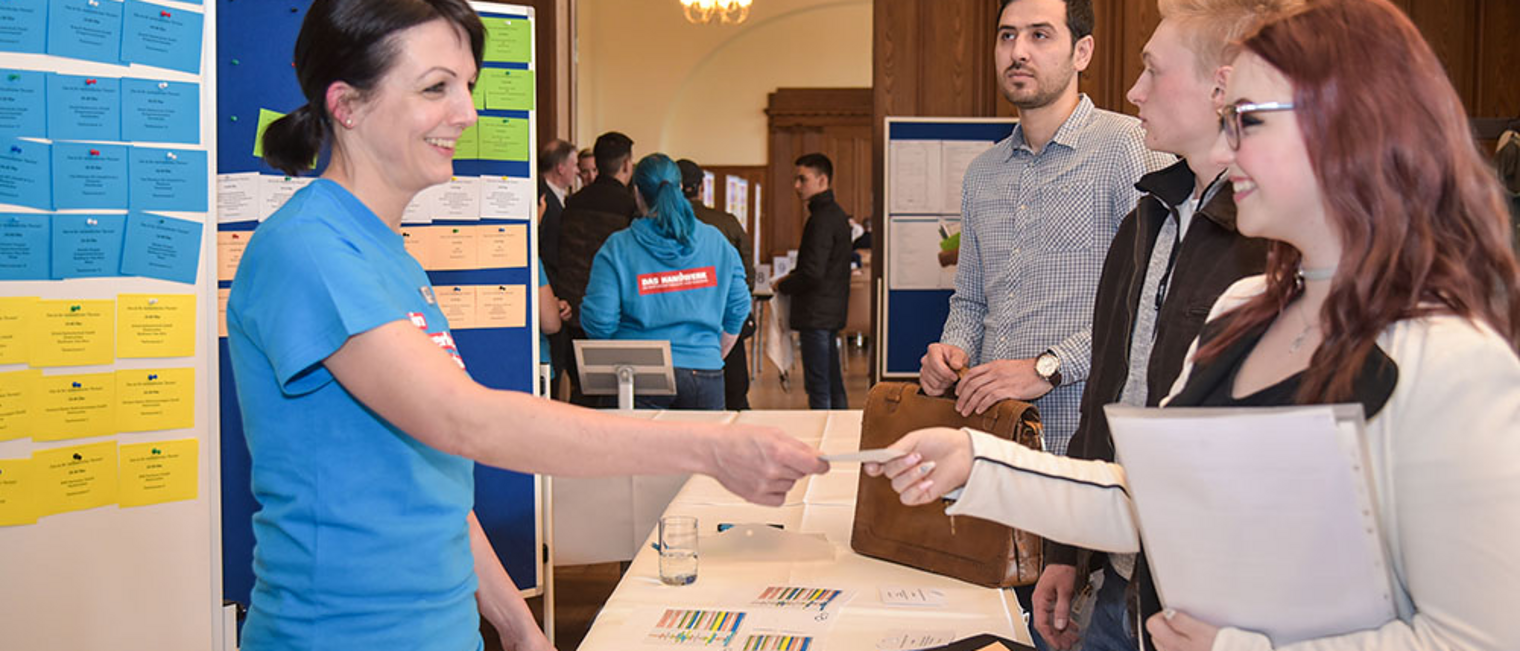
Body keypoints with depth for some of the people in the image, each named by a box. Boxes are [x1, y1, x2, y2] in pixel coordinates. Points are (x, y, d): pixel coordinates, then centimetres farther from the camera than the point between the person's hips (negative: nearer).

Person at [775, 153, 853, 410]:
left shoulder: (821, 219, -17)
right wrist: (792, 276, 12)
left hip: (816, 314, -10)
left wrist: (783, 286, -6)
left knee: (818, 388, -6)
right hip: (833, 311, 10)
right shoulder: (837, 214, 14)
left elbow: (813, 274, -22)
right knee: (833, 383, 15)